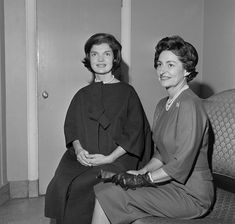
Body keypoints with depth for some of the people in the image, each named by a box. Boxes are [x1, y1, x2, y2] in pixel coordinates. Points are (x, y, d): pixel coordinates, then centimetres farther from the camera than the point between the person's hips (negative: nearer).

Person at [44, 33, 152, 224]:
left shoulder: (126, 92, 4)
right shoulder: (82, 95, 16)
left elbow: (134, 132, -2)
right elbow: (71, 127, 12)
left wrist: (110, 157, -13)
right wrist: (78, 149, -9)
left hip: (115, 159, -3)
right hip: (82, 157, 4)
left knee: (81, 189, -27)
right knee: (60, 186, -22)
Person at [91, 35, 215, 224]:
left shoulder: (189, 105, -18)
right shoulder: (163, 105, 11)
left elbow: (181, 164, -21)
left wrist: (142, 179, -14)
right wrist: (141, 172, -1)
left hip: (190, 194, -8)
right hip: (169, 183, 8)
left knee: (108, 196, -16)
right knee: (105, 186, -6)